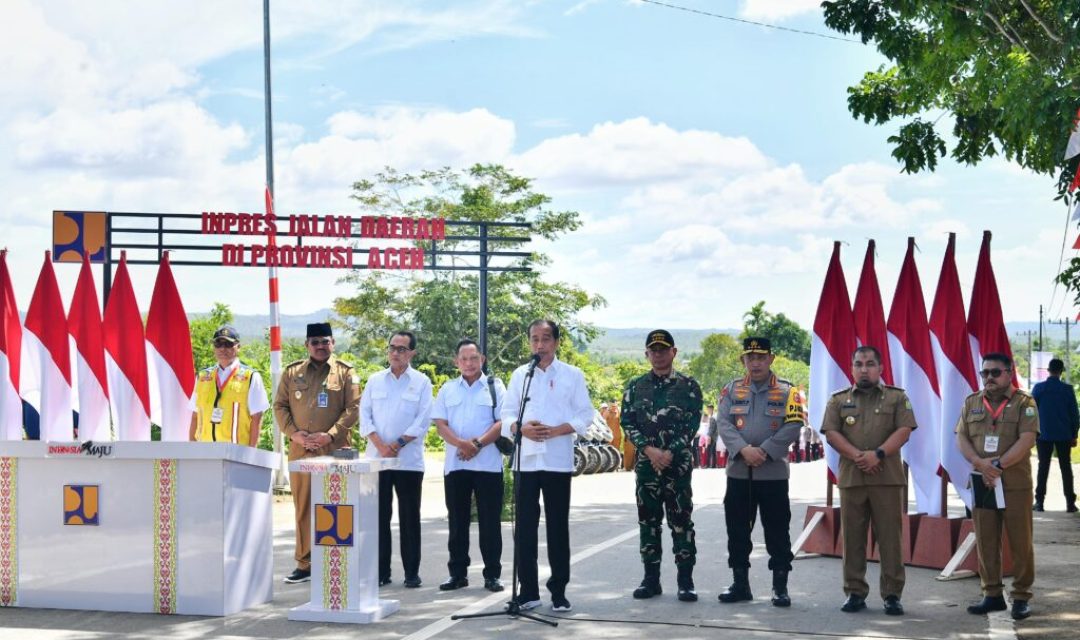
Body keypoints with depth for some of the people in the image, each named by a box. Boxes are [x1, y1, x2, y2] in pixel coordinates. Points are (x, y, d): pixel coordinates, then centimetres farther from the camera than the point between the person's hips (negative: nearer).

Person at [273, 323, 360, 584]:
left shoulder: (345, 373, 4)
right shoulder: (292, 372, 12)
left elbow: (352, 409, -2)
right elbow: (280, 406, 10)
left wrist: (330, 435, -13)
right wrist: (294, 433, -6)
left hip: (334, 450, -3)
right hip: (300, 450, 3)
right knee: (303, 508, 6)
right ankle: (304, 564, 13)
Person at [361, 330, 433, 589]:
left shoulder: (421, 382, 3)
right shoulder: (375, 380, 9)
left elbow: (423, 420, -4)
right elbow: (365, 416, 4)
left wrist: (398, 444, -12)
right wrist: (380, 445, -9)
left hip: (409, 460, -2)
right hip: (377, 459, 2)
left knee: (409, 517, 2)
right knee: (380, 515, 3)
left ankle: (411, 572, 8)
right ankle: (381, 571, 9)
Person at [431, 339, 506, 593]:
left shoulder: (494, 386, 6)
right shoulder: (448, 389, 12)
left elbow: (503, 421, -3)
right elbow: (440, 423, 4)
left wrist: (479, 443, -16)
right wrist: (461, 444, -15)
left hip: (488, 464, -2)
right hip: (455, 464, 3)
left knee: (489, 522, 0)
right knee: (457, 522, 7)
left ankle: (492, 575, 5)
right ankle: (457, 573, 14)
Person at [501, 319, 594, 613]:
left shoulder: (573, 375, 5)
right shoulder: (520, 375, 11)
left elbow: (584, 416, 0)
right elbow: (507, 415, 8)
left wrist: (555, 430, -14)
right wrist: (523, 429, -12)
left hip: (558, 460, -2)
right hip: (526, 459, 2)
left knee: (558, 526, 2)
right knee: (526, 526, 1)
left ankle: (559, 591, 10)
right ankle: (528, 590, 7)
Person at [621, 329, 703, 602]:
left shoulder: (688, 386, 2)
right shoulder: (635, 387, 10)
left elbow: (692, 425, -4)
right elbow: (627, 423, 4)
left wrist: (669, 453, -13)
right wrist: (649, 449, -10)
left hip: (678, 464, -3)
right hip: (645, 465, 3)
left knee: (681, 522, -2)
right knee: (648, 523, 7)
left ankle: (686, 581, 3)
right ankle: (651, 579, 14)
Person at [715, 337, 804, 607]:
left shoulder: (787, 391, 2)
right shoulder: (731, 390, 8)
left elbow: (793, 427, -8)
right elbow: (723, 423, -3)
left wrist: (764, 452, -16)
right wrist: (744, 450, -18)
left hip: (774, 473, -2)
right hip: (738, 472, 2)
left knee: (777, 532, 1)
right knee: (737, 531, 7)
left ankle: (780, 587, 8)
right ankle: (740, 584, 17)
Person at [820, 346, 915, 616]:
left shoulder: (897, 397, 8)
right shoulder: (839, 400, 12)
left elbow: (903, 431, -2)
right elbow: (831, 433, 2)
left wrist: (878, 454, -16)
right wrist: (857, 456, -13)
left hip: (887, 478, -2)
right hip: (850, 478, 2)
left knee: (890, 537, -2)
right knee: (853, 537, 3)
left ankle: (892, 594, 2)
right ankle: (855, 592, 9)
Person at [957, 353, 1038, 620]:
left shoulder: (1024, 403, -1)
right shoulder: (971, 403, 12)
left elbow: (1026, 441, -11)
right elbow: (961, 438, 5)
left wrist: (998, 465, -17)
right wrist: (980, 463, -12)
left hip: (1015, 485, -4)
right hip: (981, 484, 4)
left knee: (1020, 543, -1)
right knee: (985, 543, 7)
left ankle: (1021, 597, 7)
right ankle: (992, 595, 15)